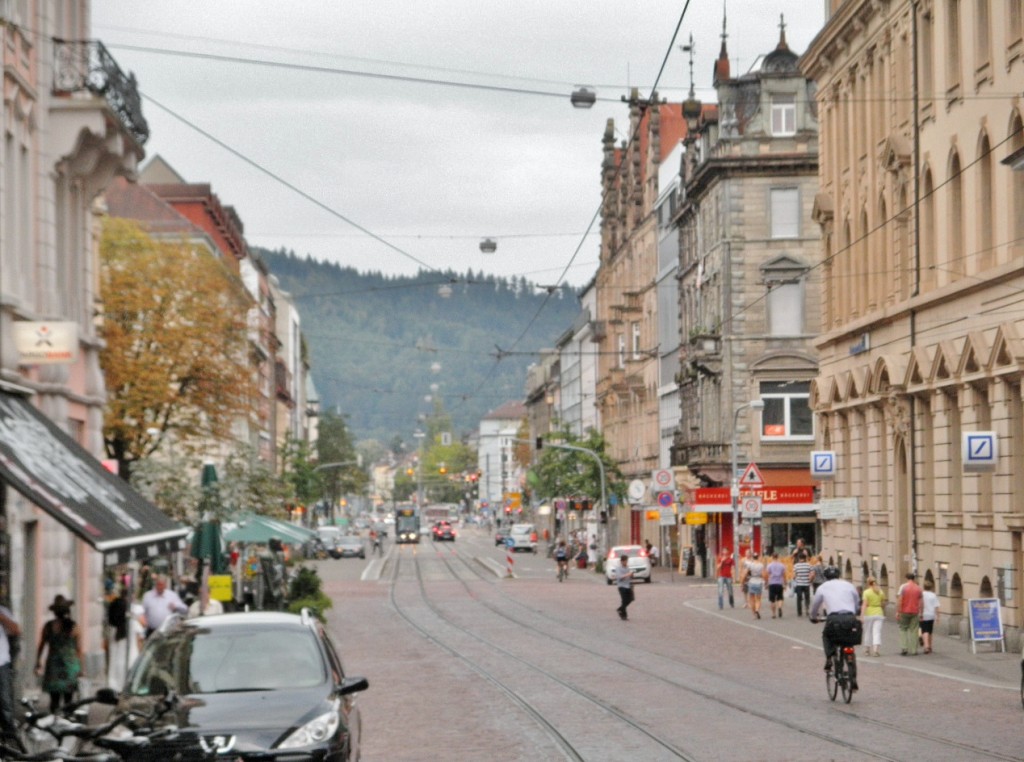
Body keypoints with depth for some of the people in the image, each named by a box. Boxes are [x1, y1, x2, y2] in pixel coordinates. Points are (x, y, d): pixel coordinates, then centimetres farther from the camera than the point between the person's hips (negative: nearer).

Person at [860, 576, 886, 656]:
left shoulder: (867, 592, -7)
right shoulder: (881, 592, 5)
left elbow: (864, 605, -15)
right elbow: (883, 604, 14)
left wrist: (862, 615, -17)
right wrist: (884, 614, 31)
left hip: (869, 614, -2)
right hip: (878, 613, 2)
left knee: (868, 632, 12)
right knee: (877, 632, -2)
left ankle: (867, 649, 24)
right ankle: (875, 649, -18)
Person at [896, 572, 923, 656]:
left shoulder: (903, 587, -5)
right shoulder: (918, 588, 4)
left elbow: (899, 600, -10)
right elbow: (920, 602, 4)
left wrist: (897, 612, -8)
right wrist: (920, 613, 9)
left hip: (904, 611, -2)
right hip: (915, 612, 2)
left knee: (903, 630, 8)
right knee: (913, 631, 6)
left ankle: (903, 648, -4)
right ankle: (913, 650, 5)